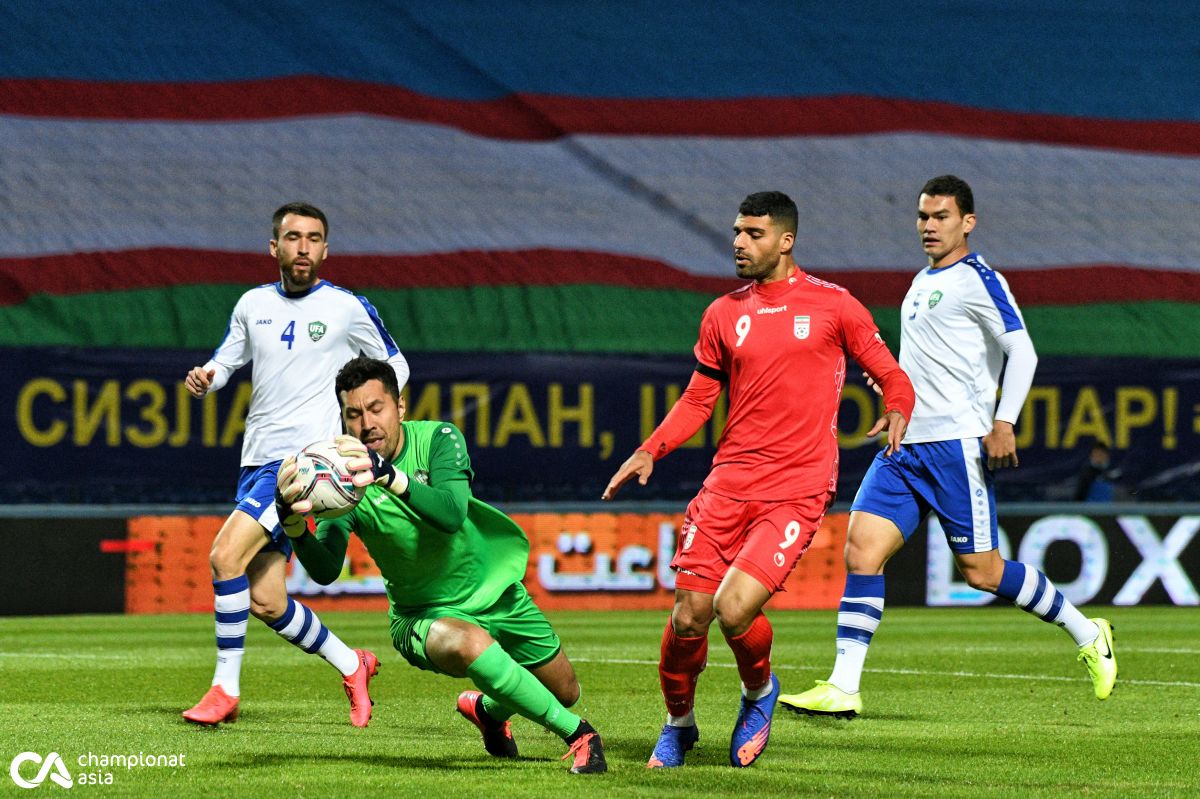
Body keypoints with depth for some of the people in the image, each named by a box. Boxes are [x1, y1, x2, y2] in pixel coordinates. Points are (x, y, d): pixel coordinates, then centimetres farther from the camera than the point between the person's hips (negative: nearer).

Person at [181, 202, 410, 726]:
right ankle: (351, 665, 26)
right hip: (258, 462, 6)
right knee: (265, 602, 3)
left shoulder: (348, 308, -2)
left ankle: (226, 688, -12)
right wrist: (205, 377, -1)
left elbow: (394, 366, 11)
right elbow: (228, 359, 23)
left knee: (225, 554, -22)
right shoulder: (253, 305, 11)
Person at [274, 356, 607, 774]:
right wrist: (294, 523, -50)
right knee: (468, 644, -38)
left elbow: (452, 514, -38)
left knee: (564, 691, 14)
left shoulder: (438, 438, -18)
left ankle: (488, 710, 49)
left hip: (495, 591, 2)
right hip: (422, 613, -2)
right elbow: (325, 571, -29)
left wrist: (391, 476, -55)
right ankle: (577, 733, -22)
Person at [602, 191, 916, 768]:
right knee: (688, 615, -4)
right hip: (730, 478, 4)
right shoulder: (723, 314, 12)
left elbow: (892, 377, 8)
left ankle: (759, 693, 13)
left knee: (734, 607, -20)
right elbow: (698, 399, 19)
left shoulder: (832, 305, 3)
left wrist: (896, 414, -13)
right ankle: (678, 722, 23)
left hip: (797, 489, -4)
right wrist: (650, 450, 4)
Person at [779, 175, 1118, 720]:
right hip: (905, 447, 8)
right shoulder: (923, 282, 19)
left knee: (982, 571, -3)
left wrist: (1003, 423, -23)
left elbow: (1021, 351, -14)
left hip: (956, 445, -8)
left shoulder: (977, 279, -7)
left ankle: (1087, 635, 17)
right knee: (862, 549, -7)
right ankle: (842, 689, -10)